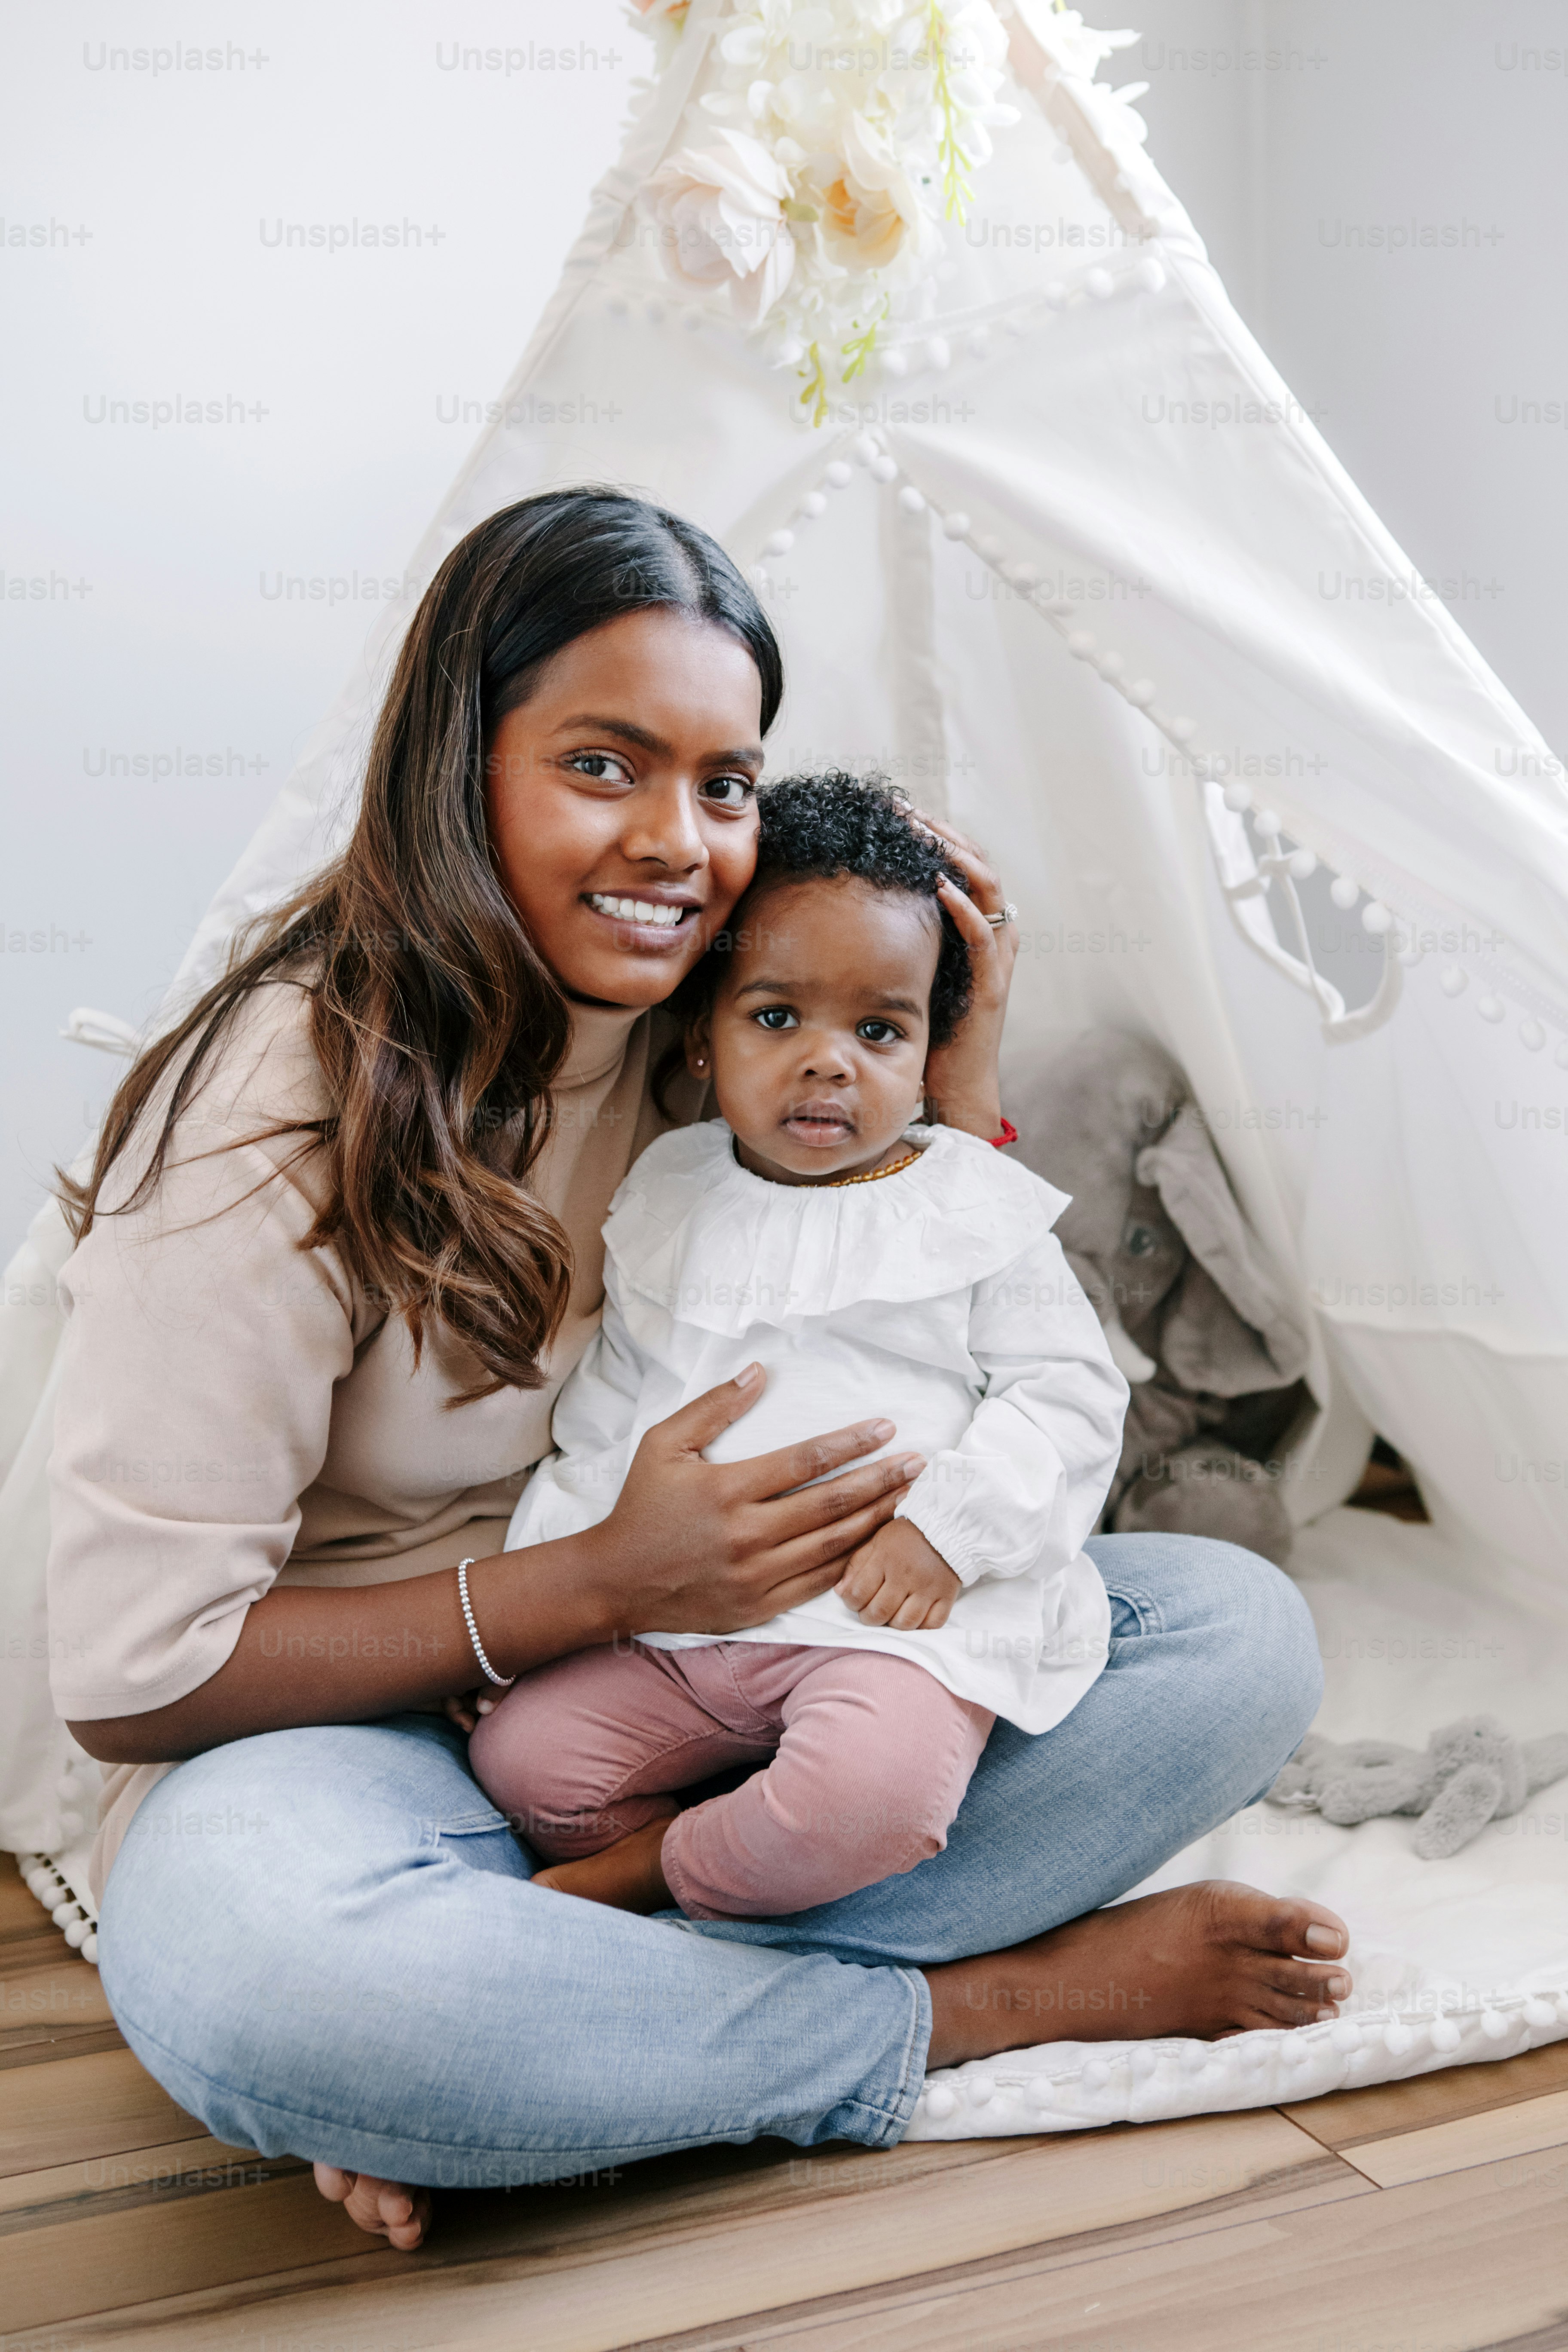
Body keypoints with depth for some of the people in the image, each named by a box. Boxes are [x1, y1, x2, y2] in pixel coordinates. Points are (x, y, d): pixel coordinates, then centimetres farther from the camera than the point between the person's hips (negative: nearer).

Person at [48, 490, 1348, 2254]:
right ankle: (976, 2003, -19)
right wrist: (608, 1582, -23)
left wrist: (958, 1095, -5)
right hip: (372, 1731, -5)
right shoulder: (288, 1096, -17)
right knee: (228, 1942, -40)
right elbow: (130, 1673, -17)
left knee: (1241, 1632, -13)